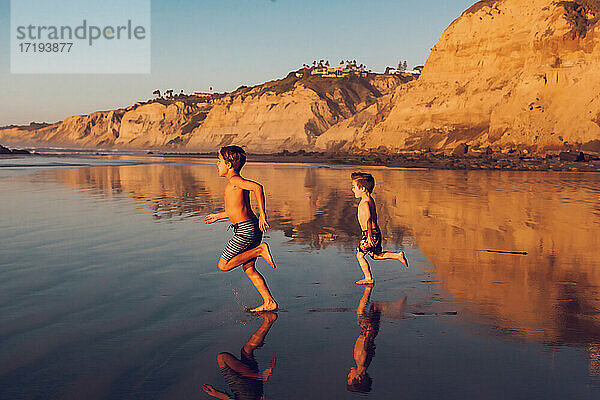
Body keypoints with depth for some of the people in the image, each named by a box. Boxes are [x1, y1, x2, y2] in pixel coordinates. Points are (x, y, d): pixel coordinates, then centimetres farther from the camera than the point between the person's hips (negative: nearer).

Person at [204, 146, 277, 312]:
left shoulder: (234, 180, -10)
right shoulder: (239, 182, 19)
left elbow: (257, 187, -26)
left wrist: (263, 215, -26)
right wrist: (218, 216, 39)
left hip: (245, 229, -10)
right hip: (251, 228, 10)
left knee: (223, 265, -1)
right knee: (249, 269, 14)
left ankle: (260, 250, -6)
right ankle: (269, 303, 14)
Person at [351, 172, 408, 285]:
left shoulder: (365, 203, -20)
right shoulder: (370, 200, 11)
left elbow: (368, 219, -29)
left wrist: (369, 236, -33)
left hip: (370, 233, -10)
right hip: (376, 231, 10)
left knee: (360, 255, 2)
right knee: (376, 255, 22)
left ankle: (368, 278, 9)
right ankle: (398, 255, 14)